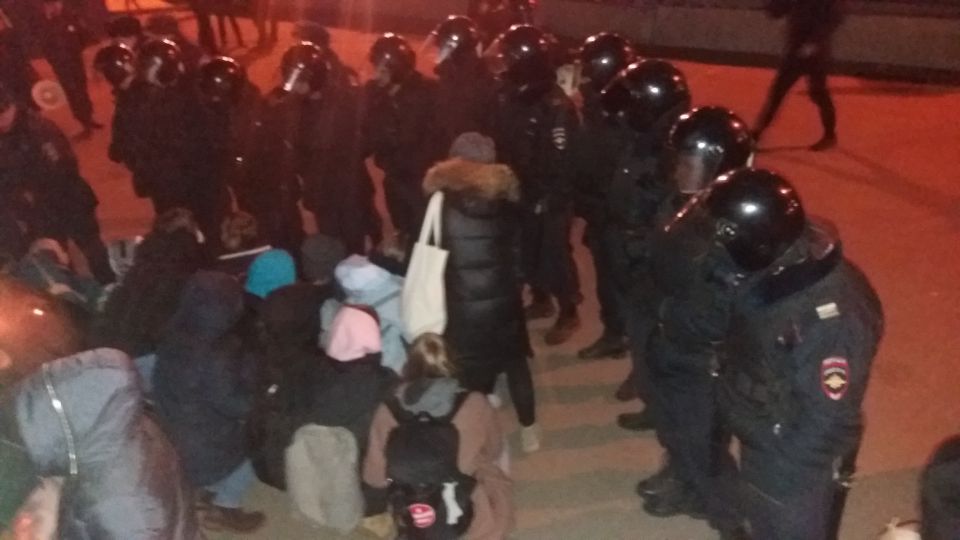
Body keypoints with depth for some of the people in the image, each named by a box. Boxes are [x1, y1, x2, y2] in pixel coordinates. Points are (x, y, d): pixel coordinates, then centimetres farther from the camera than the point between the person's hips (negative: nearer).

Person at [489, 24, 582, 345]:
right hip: (520, 191, 8)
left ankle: (569, 314, 16)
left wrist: (549, 197, -20)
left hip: (549, 198, -8)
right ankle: (541, 301, 38)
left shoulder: (556, 107, -22)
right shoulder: (510, 97, 3)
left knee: (554, 255, 1)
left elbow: (560, 160, -22)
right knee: (527, 251, 18)